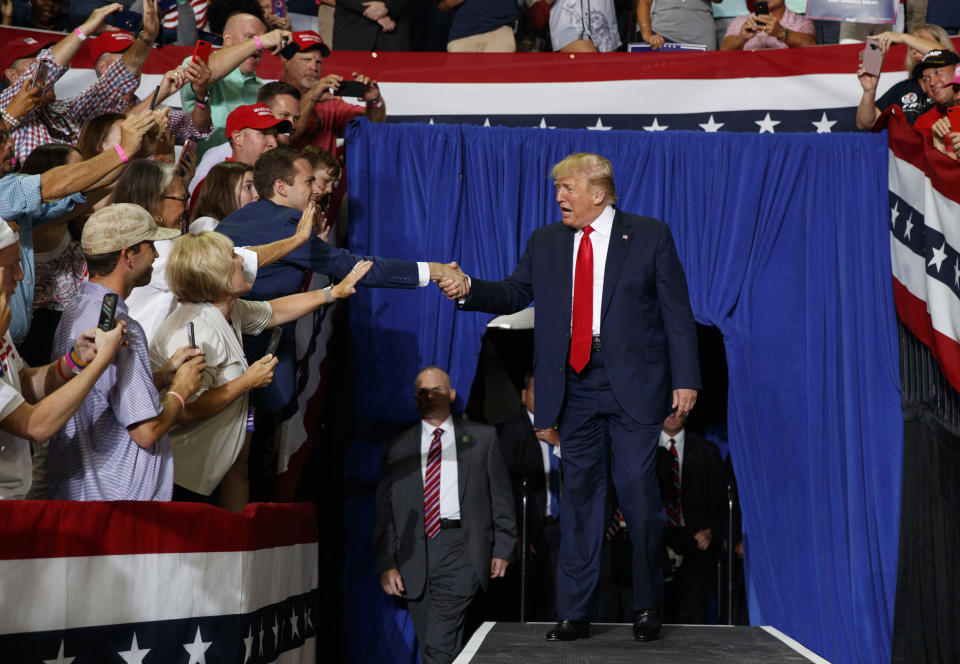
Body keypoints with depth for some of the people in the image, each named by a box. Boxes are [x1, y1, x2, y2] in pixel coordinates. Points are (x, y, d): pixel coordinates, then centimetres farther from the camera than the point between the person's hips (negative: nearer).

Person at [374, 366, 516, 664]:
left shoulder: (482, 437, 12)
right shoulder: (396, 448, 14)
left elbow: (501, 495, 10)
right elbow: (383, 511, 10)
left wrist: (502, 548, 2)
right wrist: (386, 564, 1)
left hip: (460, 549, -3)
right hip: (414, 553, 3)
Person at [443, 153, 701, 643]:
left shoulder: (651, 235, 2)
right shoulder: (545, 243, 12)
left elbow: (676, 310, 0)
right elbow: (514, 293, 11)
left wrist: (685, 378, -6)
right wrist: (469, 289, -10)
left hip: (633, 383, -3)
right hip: (575, 386, 3)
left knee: (637, 489, -6)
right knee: (579, 496, 6)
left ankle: (647, 605, 12)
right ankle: (574, 612, 13)